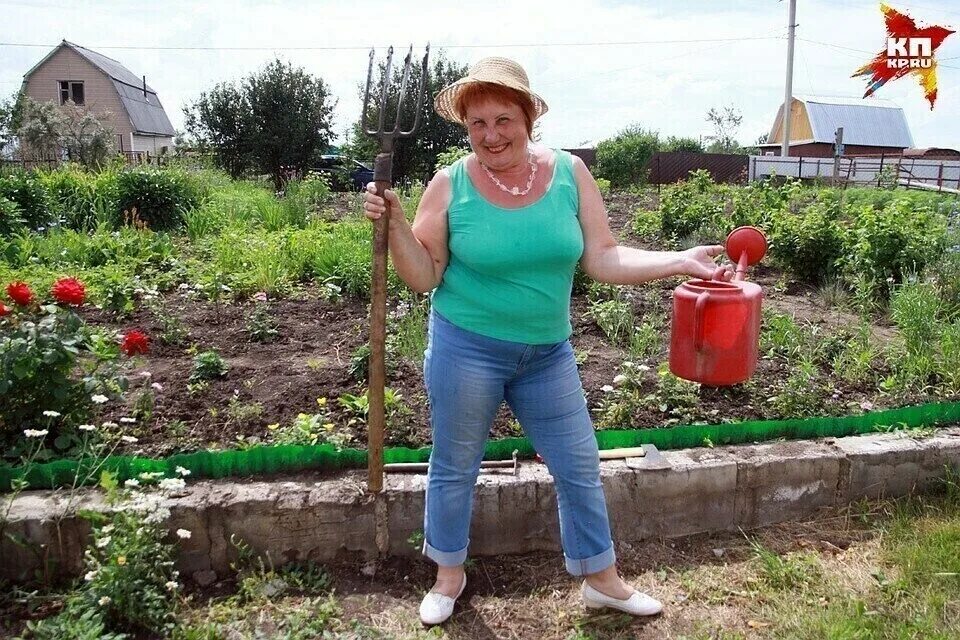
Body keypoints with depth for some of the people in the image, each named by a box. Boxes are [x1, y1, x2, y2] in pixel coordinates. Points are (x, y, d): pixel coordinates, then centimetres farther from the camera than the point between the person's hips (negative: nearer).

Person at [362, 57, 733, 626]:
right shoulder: (451, 185, -9)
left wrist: (680, 261, -11)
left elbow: (603, 259, -3)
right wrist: (395, 222, -20)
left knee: (581, 468, 13)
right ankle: (450, 575, 39)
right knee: (455, 468, 13)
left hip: (548, 353, 3)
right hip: (466, 349, -2)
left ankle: (602, 580, 35)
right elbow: (424, 276, -6)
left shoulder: (570, 173, -4)